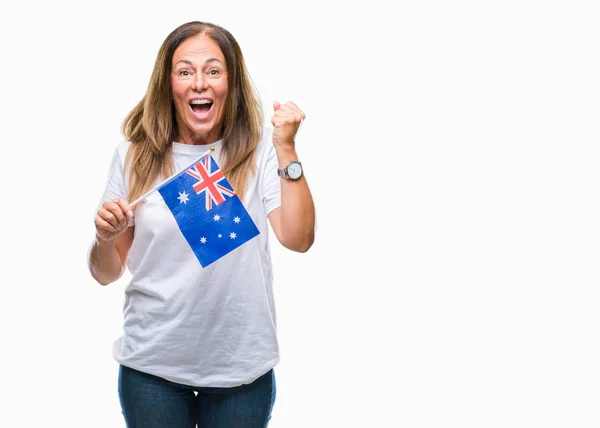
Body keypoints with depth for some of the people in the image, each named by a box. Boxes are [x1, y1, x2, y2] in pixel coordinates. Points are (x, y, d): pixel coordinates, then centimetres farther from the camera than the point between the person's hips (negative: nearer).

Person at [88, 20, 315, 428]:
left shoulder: (259, 149, -5)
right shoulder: (135, 155, -3)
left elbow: (298, 240, -15)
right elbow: (106, 274, 4)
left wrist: (287, 149, -17)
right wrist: (105, 237, -17)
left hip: (242, 364, 0)